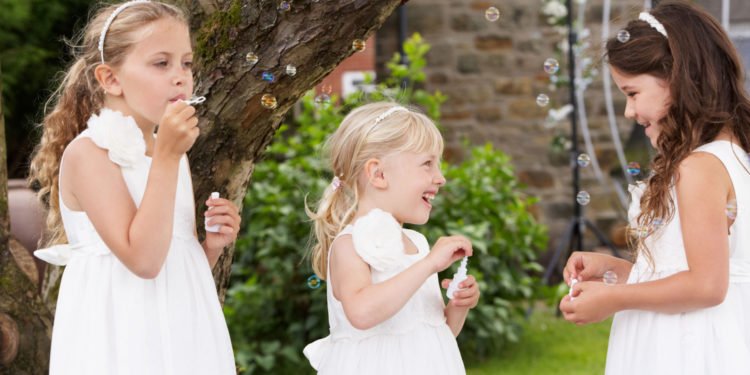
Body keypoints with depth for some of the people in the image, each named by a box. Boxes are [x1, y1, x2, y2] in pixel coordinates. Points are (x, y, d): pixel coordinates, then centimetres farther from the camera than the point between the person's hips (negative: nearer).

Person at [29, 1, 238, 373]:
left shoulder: (171, 152, 9)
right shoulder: (88, 153, -12)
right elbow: (142, 259, -21)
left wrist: (213, 244, -2)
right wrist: (166, 158, -21)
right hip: (122, 340, -7)